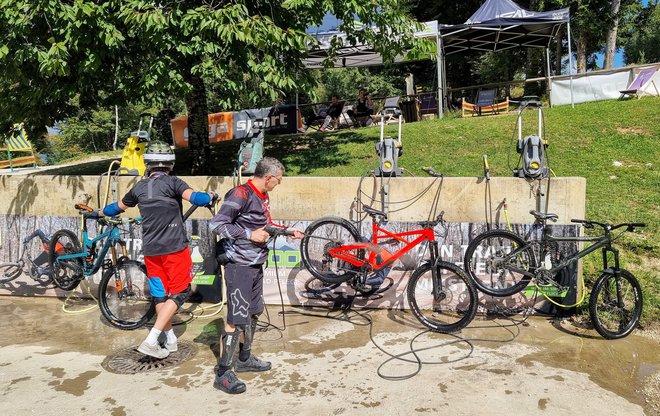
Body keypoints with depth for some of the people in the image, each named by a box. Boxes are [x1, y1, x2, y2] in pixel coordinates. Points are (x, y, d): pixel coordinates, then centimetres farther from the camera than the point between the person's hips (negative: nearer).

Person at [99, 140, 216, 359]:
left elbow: (118, 206, 24)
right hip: (174, 247, -5)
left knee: (160, 293, 15)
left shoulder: (139, 187, 8)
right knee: (180, 292, 2)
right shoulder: (172, 182, -7)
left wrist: (100, 213, 42)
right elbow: (194, 197, -25)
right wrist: (211, 196, -9)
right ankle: (151, 341, -7)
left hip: (150, 249, 5)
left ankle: (171, 340, 23)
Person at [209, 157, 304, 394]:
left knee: (253, 312, 18)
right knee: (237, 319, -7)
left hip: (255, 264, 9)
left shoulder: (263, 197, 11)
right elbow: (217, 225, -21)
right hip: (239, 265, -9)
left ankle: (244, 359, 34)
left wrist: (287, 231, 18)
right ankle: (223, 374, 3)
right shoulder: (241, 194, -17)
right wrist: (250, 235, -20)